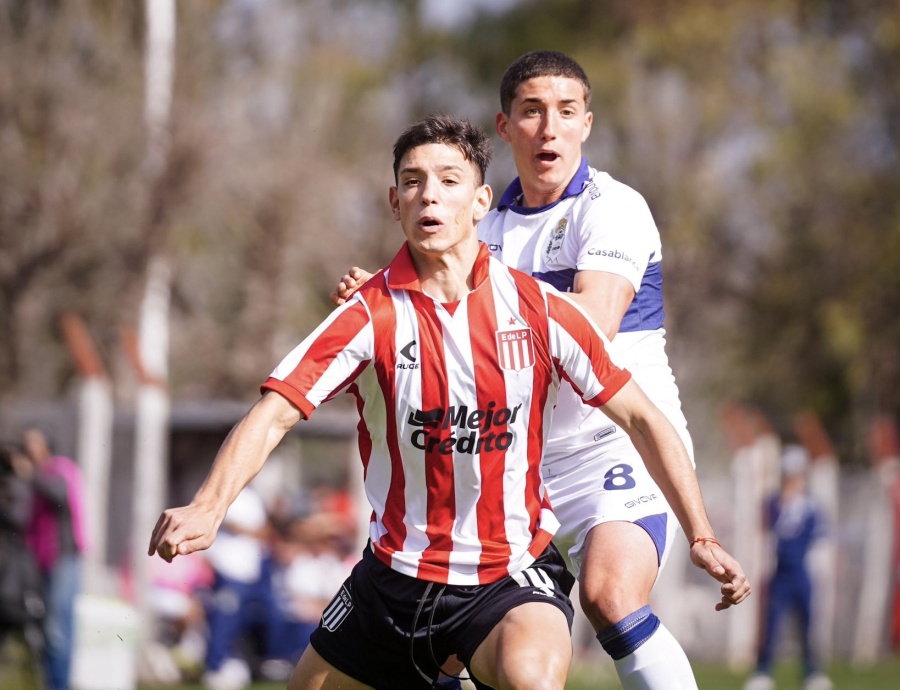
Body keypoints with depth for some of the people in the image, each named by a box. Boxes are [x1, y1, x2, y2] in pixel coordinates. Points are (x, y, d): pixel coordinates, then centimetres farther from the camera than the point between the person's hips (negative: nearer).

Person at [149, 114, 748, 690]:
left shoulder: (538, 309, -6)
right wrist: (207, 508, -34)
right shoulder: (372, 315, -7)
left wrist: (701, 537, -5)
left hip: (512, 574, -3)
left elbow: (640, 417, 1)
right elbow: (273, 415, -17)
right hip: (395, 577, 3)